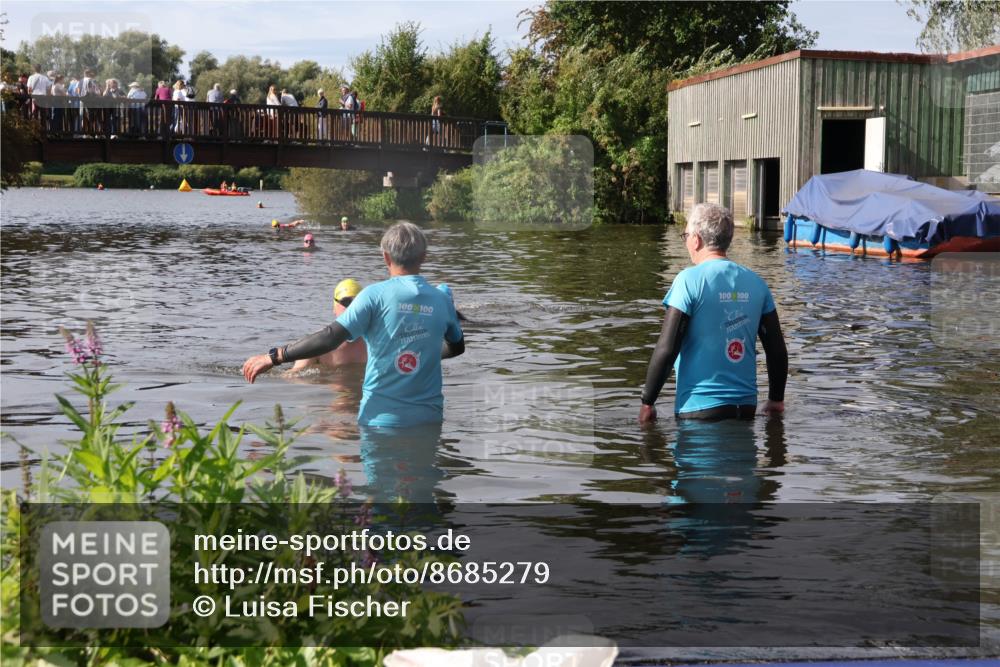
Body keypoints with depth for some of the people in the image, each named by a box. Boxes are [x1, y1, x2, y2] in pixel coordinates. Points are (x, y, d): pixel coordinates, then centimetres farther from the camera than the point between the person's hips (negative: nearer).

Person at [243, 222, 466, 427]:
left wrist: (274, 357, -13)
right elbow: (456, 347, 20)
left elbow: (331, 338, -18)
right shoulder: (441, 300, 2)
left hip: (382, 418, -3)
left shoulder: (376, 295, -10)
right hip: (429, 417, 3)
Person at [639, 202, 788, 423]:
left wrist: (647, 403, -4)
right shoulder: (756, 283, 5)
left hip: (699, 408, -5)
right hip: (746, 406, 5)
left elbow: (666, 349, -14)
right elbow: (778, 350, 9)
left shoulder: (689, 280, -11)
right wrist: (776, 400, 21)